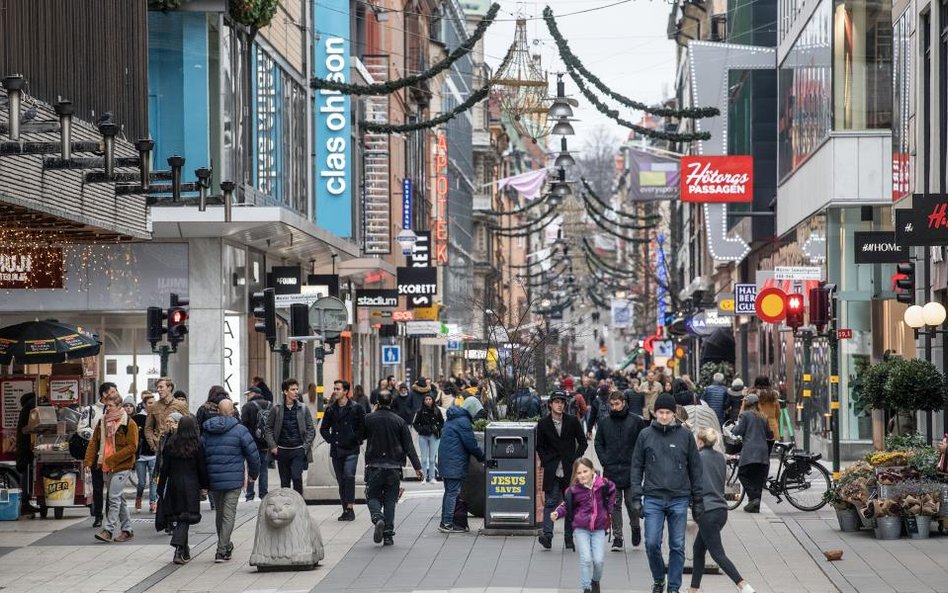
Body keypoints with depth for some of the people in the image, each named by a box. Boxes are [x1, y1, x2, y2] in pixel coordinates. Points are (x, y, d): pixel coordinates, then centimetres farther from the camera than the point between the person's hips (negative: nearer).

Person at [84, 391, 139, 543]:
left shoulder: (129, 424, -8)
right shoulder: (102, 422, 11)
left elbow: (132, 447, -13)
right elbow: (94, 443, 10)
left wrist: (113, 459, -17)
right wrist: (88, 461, -3)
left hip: (122, 467, -7)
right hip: (106, 467, 7)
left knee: (114, 498, -12)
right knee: (119, 499, 12)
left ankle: (109, 530, -13)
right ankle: (127, 529, 19)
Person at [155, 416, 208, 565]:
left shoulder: (170, 444, -2)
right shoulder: (197, 445, -6)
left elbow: (164, 467, 1)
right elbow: (202, 467, -4)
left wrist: (161, 487, 7)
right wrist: (205, 484, 8)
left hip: (173, 484, 2)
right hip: (191, 485, -2)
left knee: (176, 515, 13)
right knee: (185, 517, -3)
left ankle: (185, 551, 21)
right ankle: (179, 547, -21)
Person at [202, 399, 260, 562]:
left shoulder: (206, 430, 4)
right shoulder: (239, 430, -7)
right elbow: (253, 454, -6)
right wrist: (253, 473, 11)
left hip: (213, 480, 4)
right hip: (233, 480, -4)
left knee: (219, 513, 19)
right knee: (228, 515, -1)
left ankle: (225, 546, 32)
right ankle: (222, 551, -7)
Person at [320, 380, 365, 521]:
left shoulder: (356, 408, -3)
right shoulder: (331, 409, 9)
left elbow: (364, 427, -1)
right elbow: (323, 428, 19)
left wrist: (356, 440, -5)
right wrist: (331, 440, 7)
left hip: (351, 450, -5)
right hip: (336, 450, 5)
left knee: (349, 476, -19)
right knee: (341, 480, 7)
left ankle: (350, 507, -19)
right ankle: (345, 509, 12)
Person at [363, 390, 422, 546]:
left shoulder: (369, 419, -5)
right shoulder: (399, 421, -2)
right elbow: (409, 446, -2)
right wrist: (417, 467, 1)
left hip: (374, 466, -1)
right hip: (394, 467, 1)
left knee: (372, 496, 9)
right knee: (390, 500, 8)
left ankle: (378, 518, -20)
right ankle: (388, 535, 4)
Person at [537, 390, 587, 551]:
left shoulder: (572, 421, 4)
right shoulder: (543, 423, 4)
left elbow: (583, 442, 9)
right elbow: (539, 446, 10)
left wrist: (575, 459, -1)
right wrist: (546, 462, -3)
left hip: (570, 470, 1)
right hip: (552, 470, -1)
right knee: (550, 502, -11)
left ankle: (569, 538, 11)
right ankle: (547, 535, -18)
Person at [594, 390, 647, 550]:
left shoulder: (636, 421, -1)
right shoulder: (604, 423, 7)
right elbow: (598, 443, 13)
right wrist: (604, 461, 0)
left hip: (631, 470, -2)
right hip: (611, 471, 2)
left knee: (632, 502, 2)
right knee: (614, 505, 2)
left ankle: (635, 527, 28)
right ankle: (617, 537, 6)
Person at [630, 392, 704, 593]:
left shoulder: (685, 435, 3)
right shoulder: (645, 435, 4)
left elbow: (695, 469, 7)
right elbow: (637, 467, 7)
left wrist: (697, 500, 5)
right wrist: (636, 497, -1)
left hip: (679, 499, 0)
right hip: (653, 499, 0)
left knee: (677, 546, 3)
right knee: (652, 543, -5)